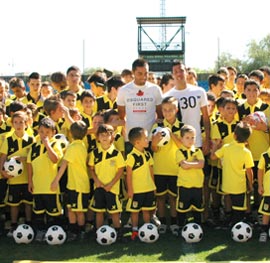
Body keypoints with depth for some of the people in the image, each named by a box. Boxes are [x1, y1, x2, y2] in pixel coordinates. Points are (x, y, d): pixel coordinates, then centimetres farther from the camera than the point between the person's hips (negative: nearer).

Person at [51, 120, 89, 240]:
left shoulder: (73, 147, -19)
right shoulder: (82, 145, 7)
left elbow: (64, 163, -26)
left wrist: (56, 180, -30)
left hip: (79, 185, -8)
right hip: (72, 183, 8)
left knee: (79, 210, 4)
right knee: (70, 208, 13)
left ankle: (80, 233, 15)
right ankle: (73, 232, 20)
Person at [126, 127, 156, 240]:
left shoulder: (147, 155, 5)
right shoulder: (132, 156, -16)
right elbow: (129, 174, -13)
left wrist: (153, 185, 13)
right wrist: (130, 189, -13)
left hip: (149, 189, 6)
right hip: (136, 189, -6)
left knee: (147, 210, 14)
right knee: (135, 210, 6)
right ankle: (135, 230, 18)